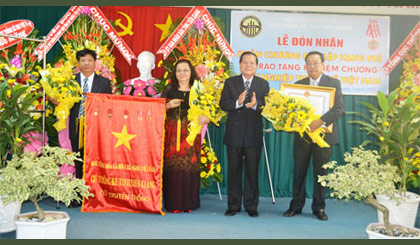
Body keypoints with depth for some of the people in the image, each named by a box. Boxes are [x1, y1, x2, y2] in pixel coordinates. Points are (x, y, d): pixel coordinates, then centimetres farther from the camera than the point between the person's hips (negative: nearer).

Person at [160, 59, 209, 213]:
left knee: (189, 167, -3)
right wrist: (169, 105, -8)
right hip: (171, 134, 0)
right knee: (171, 167, -3)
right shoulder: (169, 89, 10)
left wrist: (205, 119, -13)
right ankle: (172, 204, 6)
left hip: (190, 134, 0)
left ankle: (188, 203, 9)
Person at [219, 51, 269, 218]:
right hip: (234, 134, 1)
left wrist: (255, 104, -23)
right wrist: (237, 103, -21)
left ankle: (251, 206, 17)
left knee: (252, 171, 5)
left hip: (254, 135, 0)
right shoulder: (230, 82, 7)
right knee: (234, 171, 8)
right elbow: (223, 104, -3)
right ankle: (234, 205, 19)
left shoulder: (263, 84, 7)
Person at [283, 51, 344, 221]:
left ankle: (319, 207, 19)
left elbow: (339, 108, -11)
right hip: (303, 134, 2)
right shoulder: (299, 84, 9)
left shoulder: (333, 83, 1)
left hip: (323, 134, -2)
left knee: (321, 173, 6)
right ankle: (296, 206, 18)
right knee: (299, 172, 6)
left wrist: (321, 121, -24)